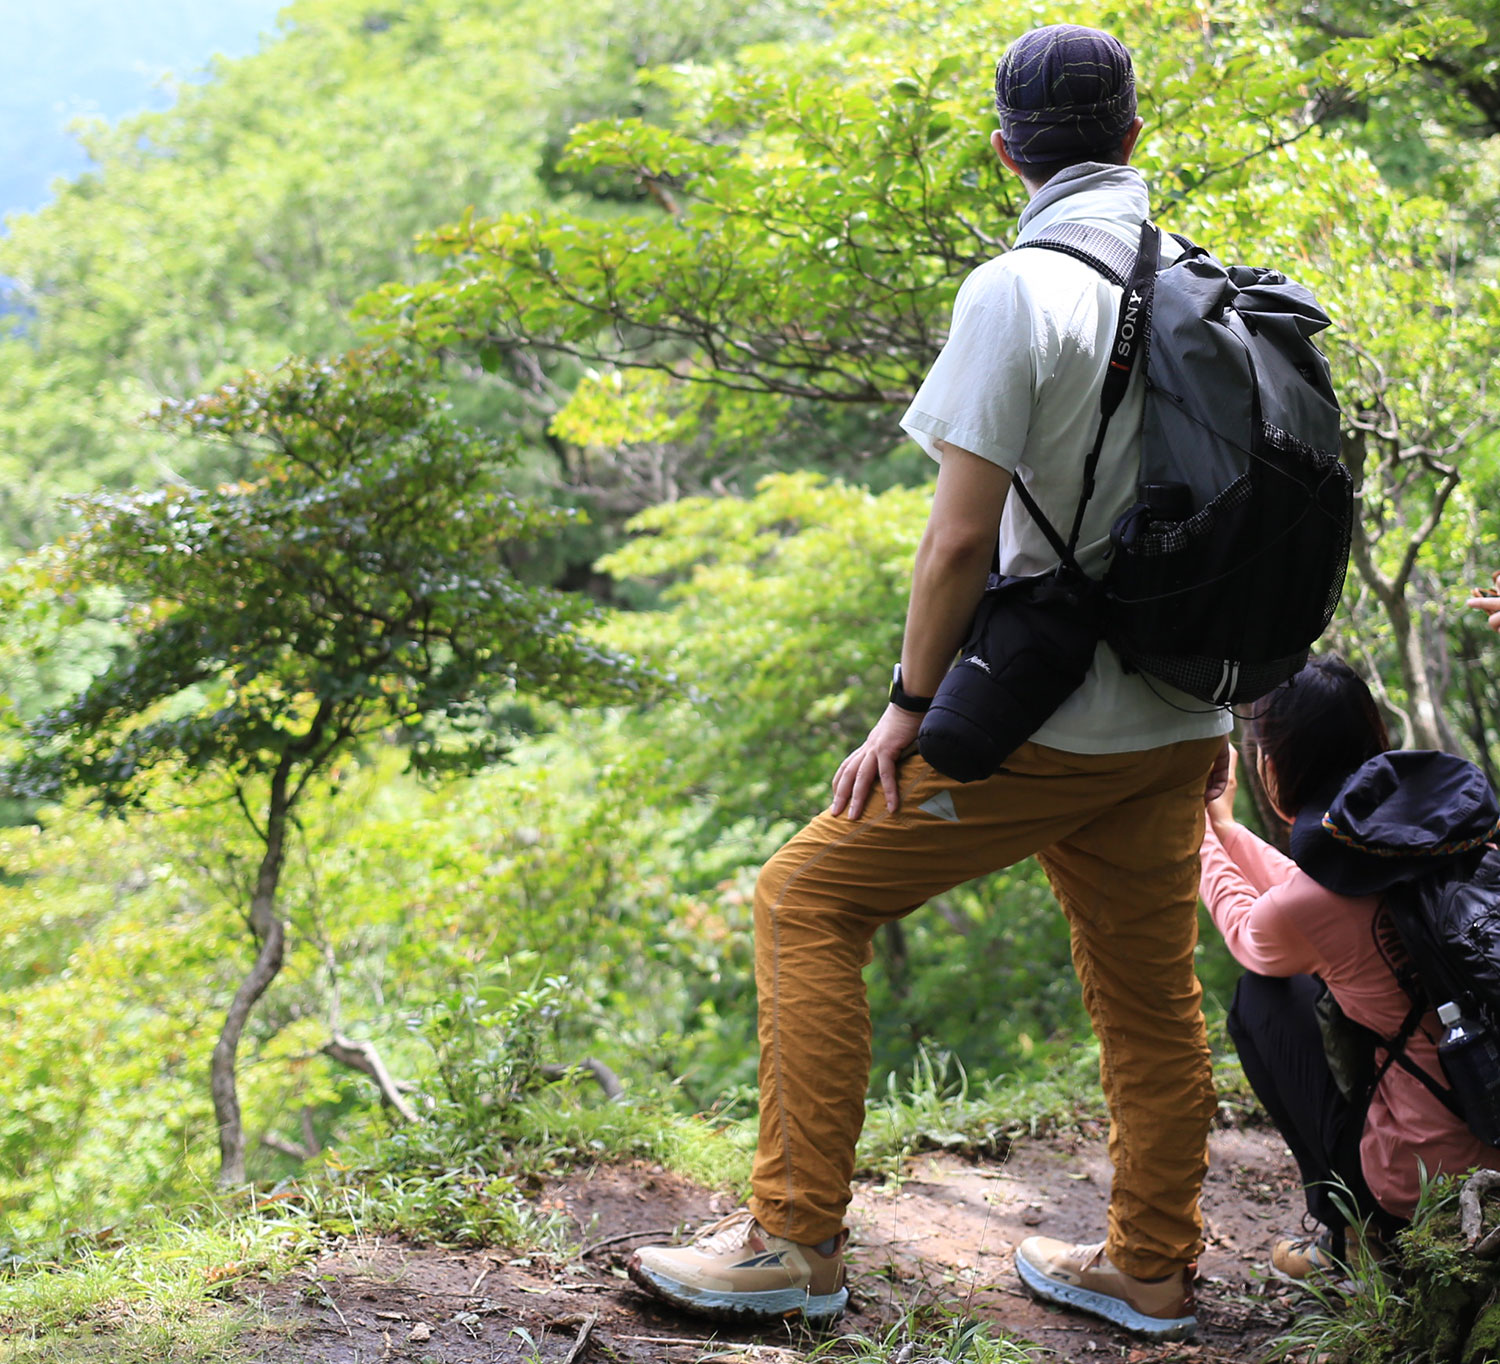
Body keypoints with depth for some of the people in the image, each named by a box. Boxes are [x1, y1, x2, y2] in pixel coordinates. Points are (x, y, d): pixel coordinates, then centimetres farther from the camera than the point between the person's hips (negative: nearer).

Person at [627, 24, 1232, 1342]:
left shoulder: (1019, 290, -14)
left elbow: (960, 538, -18)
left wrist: (908, 708, -8)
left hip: (1043, 720, -7)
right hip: (1174, 719, 7)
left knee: (810, 901, 3)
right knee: (1149, 991, 16)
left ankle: (795, 1241, 2)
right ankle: (1151, 1270, 28)